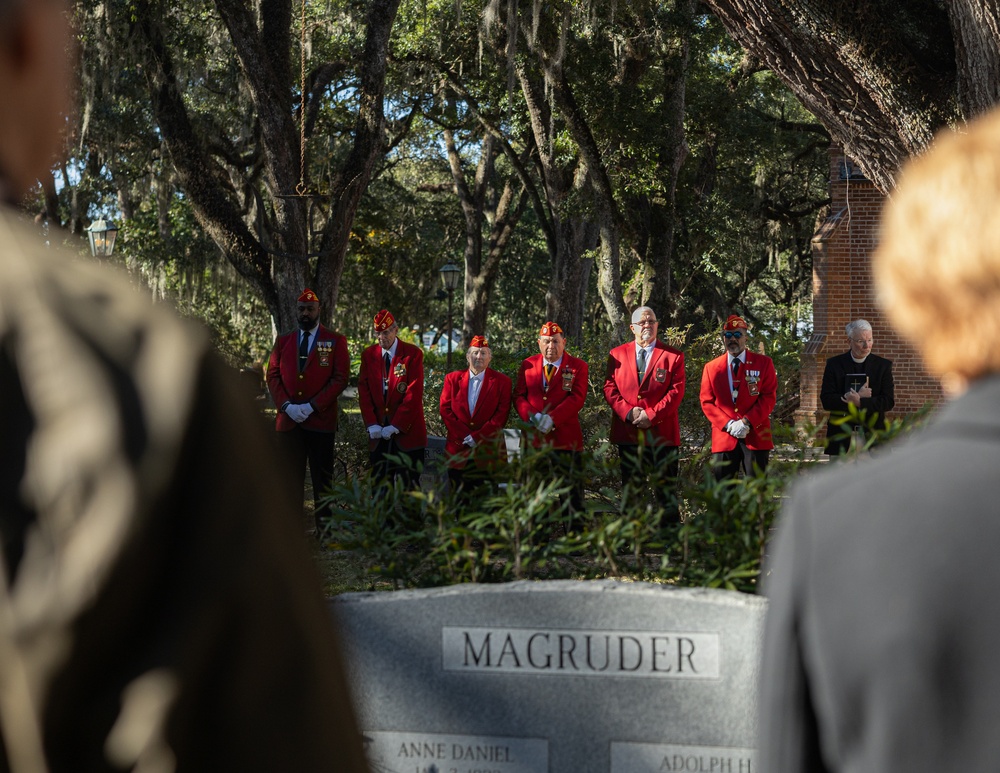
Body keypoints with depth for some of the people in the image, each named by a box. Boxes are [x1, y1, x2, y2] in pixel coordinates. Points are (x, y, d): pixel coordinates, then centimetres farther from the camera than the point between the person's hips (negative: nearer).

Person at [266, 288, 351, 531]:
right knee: (290, 478, 3)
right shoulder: (283, 341, 15)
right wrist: (287, 406, -7)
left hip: (321, 420, -3)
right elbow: (273, 376, 9)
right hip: (288, 421, 3)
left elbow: (340, 378, -4)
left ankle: (324, 529, 3)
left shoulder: (335, 341, 4)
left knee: (322, 479, 0)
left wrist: (312, 406, -12)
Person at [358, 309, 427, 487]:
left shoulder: (413, 354, -4)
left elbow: (414, 393, -9)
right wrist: (371, 424, -6)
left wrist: (396, 426, -13)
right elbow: (364, 391, 6)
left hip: (406, 432, -3)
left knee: (407, 486, -3)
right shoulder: (368, 355, 9)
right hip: (378, 432, 3)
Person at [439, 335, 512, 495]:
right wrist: (464, 436, -7)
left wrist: (477, 437, -11)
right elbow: (445, 410, 4)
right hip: (458, 449, 2)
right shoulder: (452, 379, 10)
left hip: (488, 450, -2)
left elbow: (501, 414, -4)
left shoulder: (502, 381, 3)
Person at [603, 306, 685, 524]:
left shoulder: (673, 356, 4)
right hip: (628, 433, 2)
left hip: (661, 432, -2)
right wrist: (628, 412, -10)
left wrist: (651, 415, -13)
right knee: (630, 490, 6)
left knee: (665, 490, -3)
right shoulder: (617, 355, 11)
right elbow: (610, 388, 6)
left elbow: (676, 391, -4)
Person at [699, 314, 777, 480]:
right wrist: (728, 424, -8)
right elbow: (707, 402, 7)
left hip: (756, 437, -1)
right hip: (723, 439, 1)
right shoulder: (711, 367, 12)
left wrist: (747, 422, -13)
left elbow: (769, 397, -1)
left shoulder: (763, 363, 6)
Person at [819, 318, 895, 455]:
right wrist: (857, 396, -12)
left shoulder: (883, 365, 7)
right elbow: (826, 401, -2)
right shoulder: (834, 364, 6)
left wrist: (860, 402, -15)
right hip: (842, 437, 0)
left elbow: (889, 401, -1)